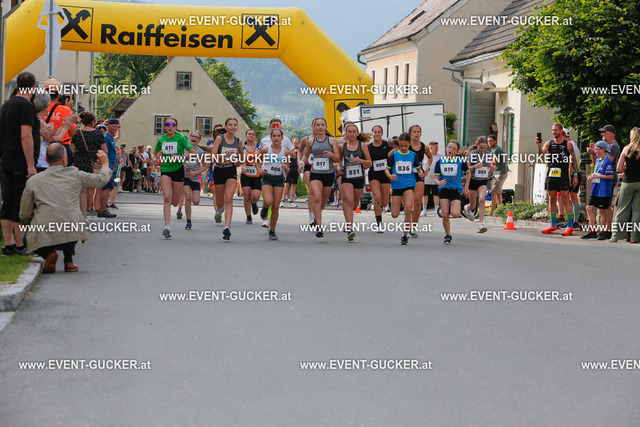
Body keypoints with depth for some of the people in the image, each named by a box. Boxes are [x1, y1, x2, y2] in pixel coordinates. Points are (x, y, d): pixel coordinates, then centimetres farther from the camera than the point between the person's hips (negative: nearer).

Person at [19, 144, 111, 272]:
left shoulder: (33, 181, 7)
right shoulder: (75, 175, 7)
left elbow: (24, 216, 11)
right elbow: (101, 180, 22)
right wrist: (105, 164, 43)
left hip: (44, 236, -2)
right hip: (72, 234, 2)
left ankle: (48, 253, 1)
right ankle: (68, 261, 24)